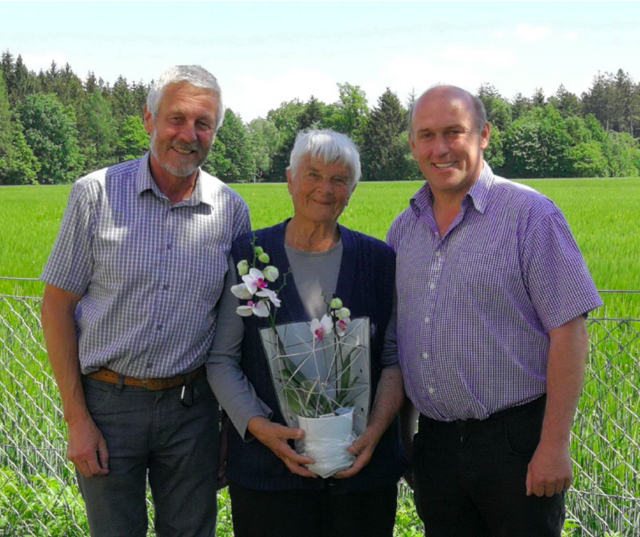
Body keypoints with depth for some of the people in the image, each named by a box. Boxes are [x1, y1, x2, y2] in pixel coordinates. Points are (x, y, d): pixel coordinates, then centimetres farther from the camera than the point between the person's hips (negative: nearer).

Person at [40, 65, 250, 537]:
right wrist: (77, 419, -7)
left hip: (191, 405, 2)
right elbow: (57, 306, -3)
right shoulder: (96, 194, -6)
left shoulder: (232, 210, 1)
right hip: (107, 402, -2)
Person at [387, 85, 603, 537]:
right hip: (434, 441, 5)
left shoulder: (530, 215, -9)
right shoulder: (404, 228, 9)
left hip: (516, 437, -5)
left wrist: (554, 445, -16)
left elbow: (569, 332, -12)